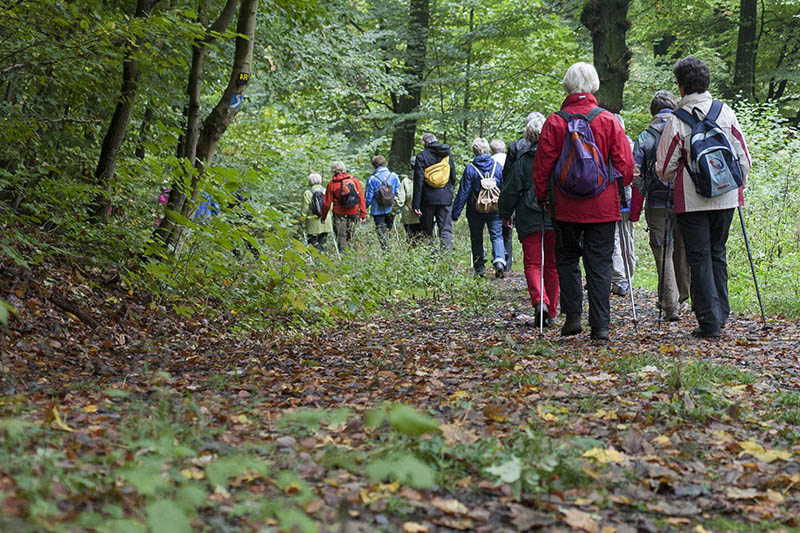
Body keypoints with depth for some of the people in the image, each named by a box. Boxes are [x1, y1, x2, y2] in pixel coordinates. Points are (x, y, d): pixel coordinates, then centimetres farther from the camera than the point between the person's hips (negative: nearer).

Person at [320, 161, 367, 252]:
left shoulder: (331, 184, -3)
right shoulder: (354, 180, 2)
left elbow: (327, 203, 0)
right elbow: (361, 198, -1)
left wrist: (323, 217, 10)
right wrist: (363, 214, 1)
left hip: (339, 213, -2)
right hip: (353, 213, 2)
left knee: (341, 235, 2)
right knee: (349, 235, 15)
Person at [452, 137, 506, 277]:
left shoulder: (470, 169, -9)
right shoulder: (497, 166, 0)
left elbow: (463, 193, -8)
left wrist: (455, 212, -3)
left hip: (476, 212, -2)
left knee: (477, 239, 12)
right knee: (497, 236, 4)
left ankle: (479, 267, 16)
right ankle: (499, 261, -21)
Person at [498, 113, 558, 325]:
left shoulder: (523, 160, -3)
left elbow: (511, 190, 0)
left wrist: (505, 215, 14)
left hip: (530, 220, -2)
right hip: (557, 220, 3)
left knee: (532, 263, 0)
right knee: (553, 265, 10)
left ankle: (539, 300, -24)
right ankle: (551, 312, 13)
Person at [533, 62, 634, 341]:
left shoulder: (555, 122, -5)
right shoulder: (609, 121, -3)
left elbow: (542, 166, -2)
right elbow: (625, 164, 0)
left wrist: (542, 197, 12)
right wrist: (619, 191, 16)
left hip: (566, 206, 0)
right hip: (603, 207, 0)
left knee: (566, 258, 17)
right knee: (599, 264, 5)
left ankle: (572, 316, 8)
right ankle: (600, 325, 2)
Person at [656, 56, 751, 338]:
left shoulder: (676, 121, -9)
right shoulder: (726, 112, 2)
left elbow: (664, 169, -4)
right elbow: (743, 157, 6)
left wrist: (673, 179, 18)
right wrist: (739, 188, 20)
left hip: (692, 199, -4)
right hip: (725, 197, 4)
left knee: (699, 257, 1)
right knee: (717, 252, 18)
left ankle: (709, 322, -1)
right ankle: (721, 313, 19)